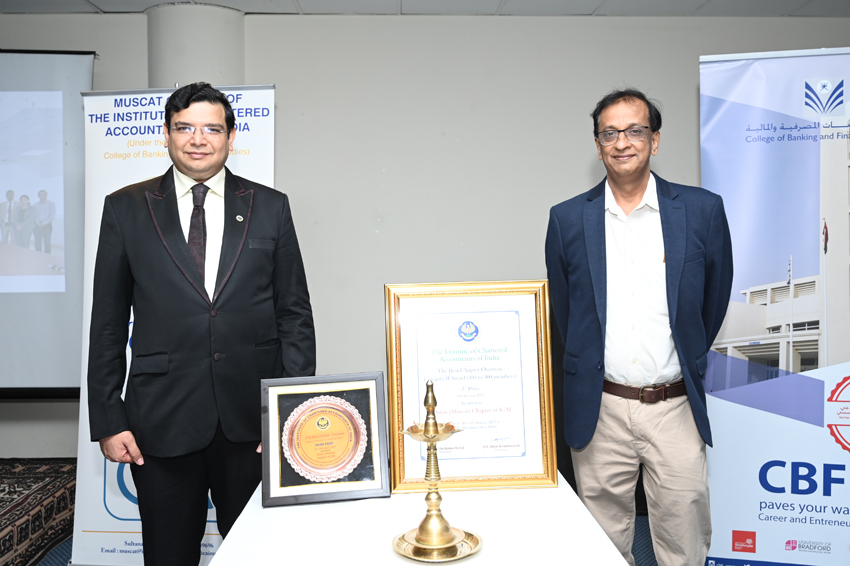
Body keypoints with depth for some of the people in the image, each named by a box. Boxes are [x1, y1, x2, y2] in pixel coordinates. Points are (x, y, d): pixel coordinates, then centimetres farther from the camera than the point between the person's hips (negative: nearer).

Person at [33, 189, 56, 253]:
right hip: (37, 226, 2)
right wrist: (37, 223, -11)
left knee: (47, 243, -8)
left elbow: (52, 215, -2)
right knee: (37, 243, -1)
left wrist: (44, 223, -9)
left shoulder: (51, 204, 7)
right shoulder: (35, 205, 15)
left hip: (47, 225, -2)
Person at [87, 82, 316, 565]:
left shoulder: (271, 207, 4)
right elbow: (108, 323, 5)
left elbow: (295, 314, 3)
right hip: (162, 421, 0)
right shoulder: (126, 208, 5)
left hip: (252, 418, 1)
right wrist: (108, 419, 1)